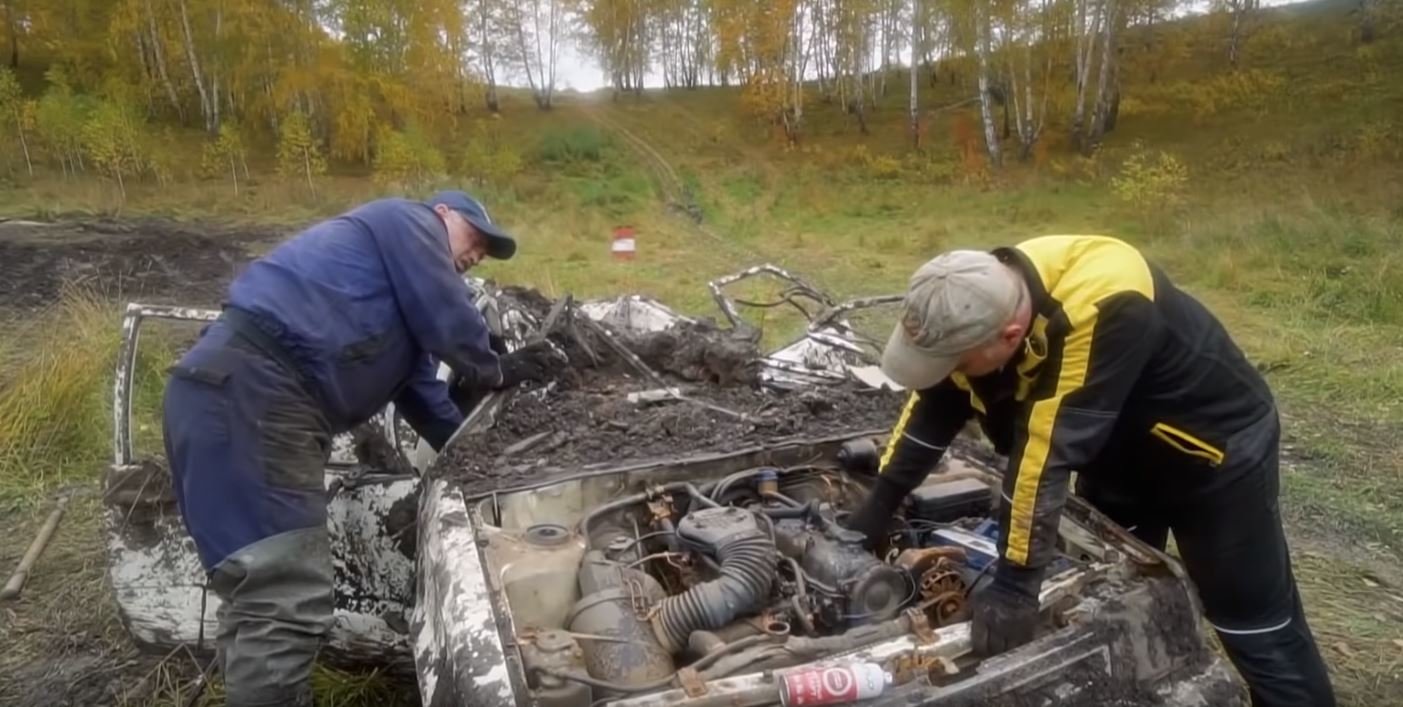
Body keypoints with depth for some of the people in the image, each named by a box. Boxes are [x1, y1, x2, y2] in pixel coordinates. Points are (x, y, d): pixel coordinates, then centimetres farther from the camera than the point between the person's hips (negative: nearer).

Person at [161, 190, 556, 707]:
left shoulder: (402, 308, 33)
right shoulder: (405, 222, 6)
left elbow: (418, 388, 34)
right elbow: (451, 323, -1)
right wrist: (494, 371, 17)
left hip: (236, 392, 11)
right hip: (250, 393, -11)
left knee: (259, 598, 15)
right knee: (283, 604, -12)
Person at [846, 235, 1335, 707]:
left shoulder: (1100, 308, -42)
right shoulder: (982, 299, -19)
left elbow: (1048, 454, -40)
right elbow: (933, 408, -8)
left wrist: (1014, 584, -35)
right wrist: (878, 507, -6)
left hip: (1214, 446, -6)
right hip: (1120, 452, 6)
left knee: (1258, 631, 5)